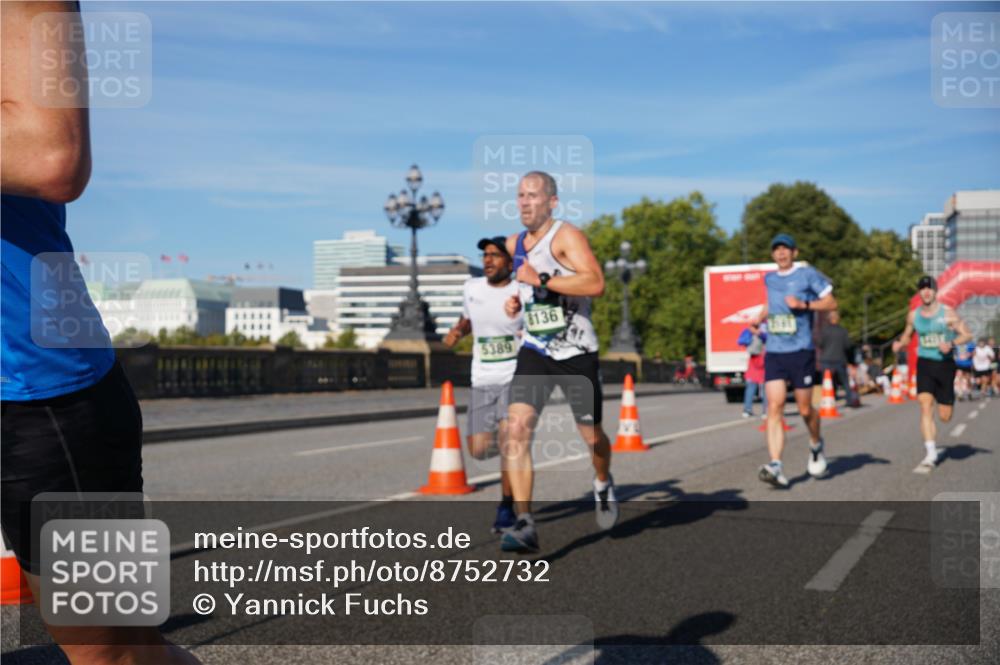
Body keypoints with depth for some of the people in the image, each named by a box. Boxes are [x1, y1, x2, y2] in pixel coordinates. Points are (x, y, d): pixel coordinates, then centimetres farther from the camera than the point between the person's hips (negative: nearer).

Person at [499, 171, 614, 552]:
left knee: (591, 436, 10)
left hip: (576, 352, -4)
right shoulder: (514, 244, 9)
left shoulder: (566, 236, -12)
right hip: (534, 351, 5)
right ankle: (524, 524, -14)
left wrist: (542, 280, -30)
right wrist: (516, 301, 9)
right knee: (517, 429, -16)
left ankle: (603, 485, 44)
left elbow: (595, 284, -27)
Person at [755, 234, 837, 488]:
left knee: (805, 409, 4)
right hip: (773, 353, 4)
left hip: (801, 352, -3)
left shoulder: (807, 274, -1)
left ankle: (816, 446, 36)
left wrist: (804, 304, -13)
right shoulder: (769, 279, 15)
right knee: (774, 407, -10)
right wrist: (760, 318, 24)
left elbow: (831, 303, -1)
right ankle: (776, 467, -16)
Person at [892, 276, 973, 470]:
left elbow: (967, 334, -3)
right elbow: (907, 335, 20)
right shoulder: (913, 315, 5)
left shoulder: (947, 313, -6)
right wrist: (899, 344, -2)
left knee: (945, 416, 3)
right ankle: (930, 452, -15)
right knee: (925, 406, -16)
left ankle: (950, 400, 42)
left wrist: (951, 344, -22)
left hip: (944, 364, -2)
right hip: (924, 364, 2)